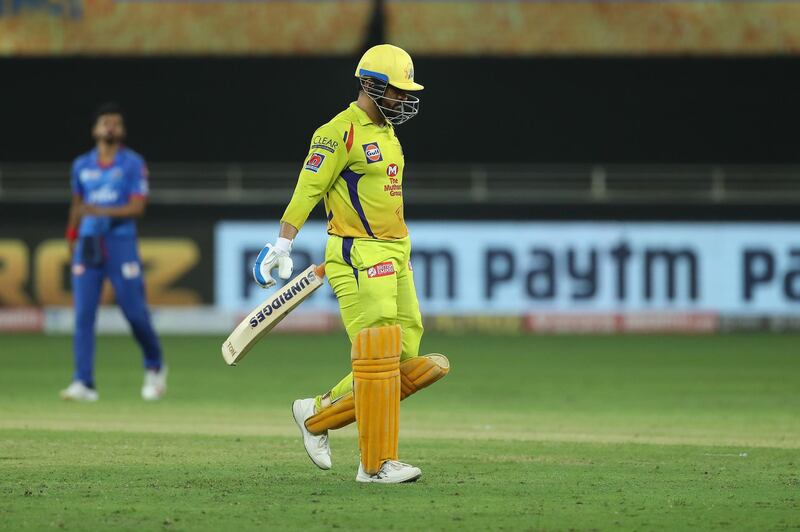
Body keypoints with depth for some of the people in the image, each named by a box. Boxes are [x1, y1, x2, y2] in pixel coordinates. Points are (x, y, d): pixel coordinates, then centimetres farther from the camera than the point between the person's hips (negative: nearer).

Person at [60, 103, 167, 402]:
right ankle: (84, 384, -9)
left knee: (135, 311, -4)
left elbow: (137, 207, -9)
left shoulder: (133, 164, -1)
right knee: (83, 314, -7)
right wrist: (72, 239, 21)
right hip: (87, 243, 3)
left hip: (121, 241, -3)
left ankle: (155, 368, 21)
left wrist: (101, 211, -20)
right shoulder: (81, 166, 12)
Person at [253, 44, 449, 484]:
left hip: (395, 257, 9)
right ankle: (376, 464, -8)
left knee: (405, 359, 4)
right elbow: (309, 187, -16)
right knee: (378, 359, -12)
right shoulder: (341, 132, -10)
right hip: (358, 257, -9)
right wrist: (283, 244, -24)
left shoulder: (386, 134, 18)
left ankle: (317, 414, 15)